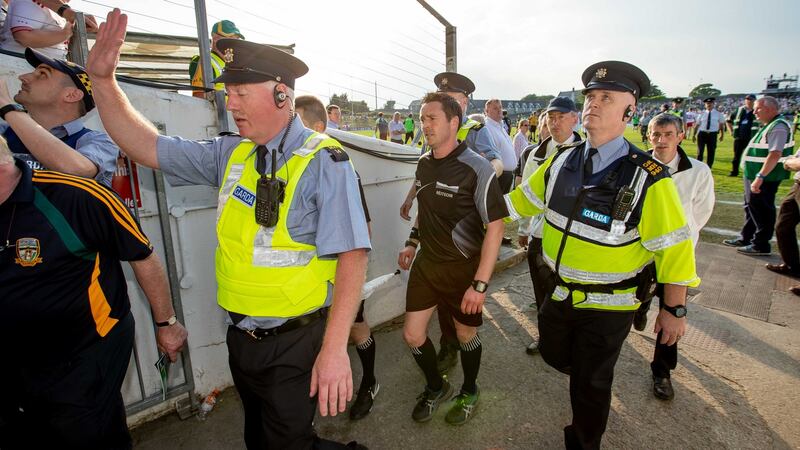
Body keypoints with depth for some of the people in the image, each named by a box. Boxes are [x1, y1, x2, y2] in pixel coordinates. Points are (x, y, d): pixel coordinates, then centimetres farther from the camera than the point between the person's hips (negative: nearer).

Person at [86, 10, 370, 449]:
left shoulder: (324, 162, -20)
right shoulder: (230, 153, 0)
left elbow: (352, 256, -25)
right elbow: (146, 146, 8)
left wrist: (335, 348, -28)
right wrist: (102, 79, -3)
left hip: (295, 344, -7)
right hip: (241, 337, 7)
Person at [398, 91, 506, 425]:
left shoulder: (476, 169, -19)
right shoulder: (423, 163, 2)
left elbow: (495, 227, -19)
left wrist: (480, 284, -22)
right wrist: (412, 243, 14)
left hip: (464, 267, -5)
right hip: (427, 262, 6)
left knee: (466, 335, 14)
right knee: (412, 335, 8)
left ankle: (469, 392, 43)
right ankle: (436, 387, 38)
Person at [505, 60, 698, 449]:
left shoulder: (647, 178, -21)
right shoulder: (561, 160, -6)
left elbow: (673, 248, -15)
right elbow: (525, 198, 7)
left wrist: (674, 310, -9)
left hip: (608, 305, -5)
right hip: (560, 291, 5)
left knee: (589, 384, 13)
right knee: (554, 354, 25)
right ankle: (590, 380, 59)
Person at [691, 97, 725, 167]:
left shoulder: (718, 114, 6)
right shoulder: (702, 114, 5)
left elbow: (722, 125, 11)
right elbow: (697, 125, 7)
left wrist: (722, 135, 7)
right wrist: (694, 135, 3)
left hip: (712, 134, 1)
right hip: (702, 133, -1)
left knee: (711, 152, 7)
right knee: (700, 151, -2)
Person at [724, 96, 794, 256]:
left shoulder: (778, 127, -18)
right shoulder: (769, 125, 13)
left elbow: (775, 154, -26)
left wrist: (760, 177, -29)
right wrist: (757, 177, 19)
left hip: (764, 177, -10)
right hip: (755, 176, 10)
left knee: (761, 210, -1)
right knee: (751, 207, 18)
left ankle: (761, 245, 9)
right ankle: (745, 238, 30)